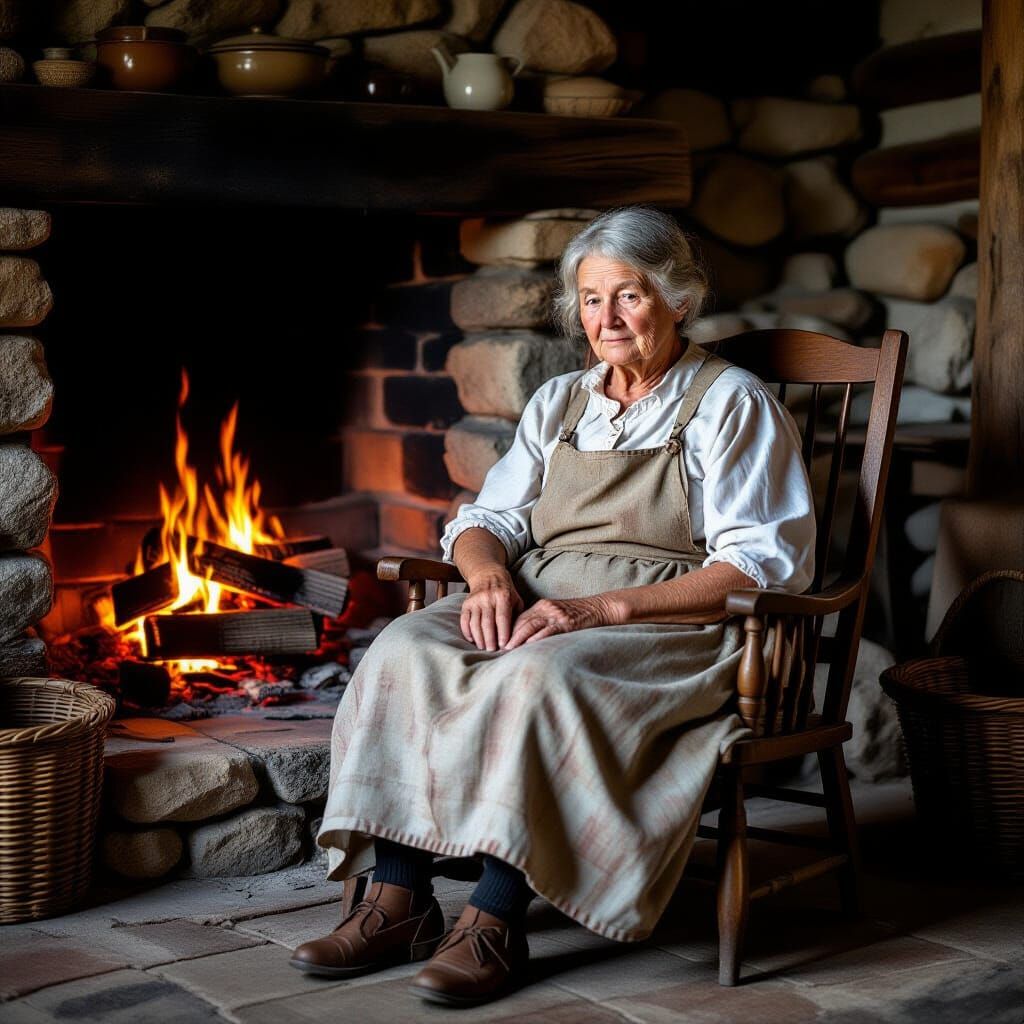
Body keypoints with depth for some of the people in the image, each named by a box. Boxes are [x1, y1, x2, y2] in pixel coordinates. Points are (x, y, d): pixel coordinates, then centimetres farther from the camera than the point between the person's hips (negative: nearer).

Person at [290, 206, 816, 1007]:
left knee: (541, 676, -36)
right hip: (535, 609, 6)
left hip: (670, 632, -6)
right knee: (405, 649, -21)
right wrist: (489, 573, -9)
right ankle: (399, 900, -20)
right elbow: (488, 518, 19)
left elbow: (763, 566, -10)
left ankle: (496, 921, -29)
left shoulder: (731, 403, 0)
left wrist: (603, 607, -20)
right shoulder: (560, 403, 19)